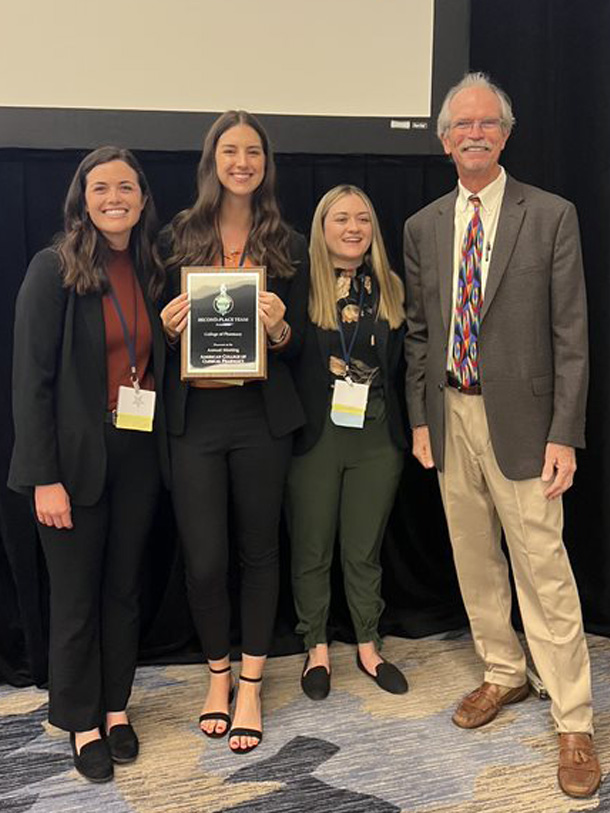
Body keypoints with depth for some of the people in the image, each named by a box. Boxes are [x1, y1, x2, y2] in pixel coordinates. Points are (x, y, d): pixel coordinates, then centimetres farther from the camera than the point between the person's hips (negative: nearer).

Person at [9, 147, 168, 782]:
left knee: (123, 588, 15)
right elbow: (31, 379, -13)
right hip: (76, 455, -5)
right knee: (76, 597, 7)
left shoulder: (151, 271, 7)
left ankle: (116, 708, 33)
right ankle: (82, 723, 26)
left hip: (137, 451, 5)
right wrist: (45, 478, -16)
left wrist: (178, 330, -2)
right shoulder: (54, 270, -10)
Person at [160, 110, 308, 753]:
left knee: (259, 549, 8)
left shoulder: (287, 246, 6)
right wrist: (168, 327, -12)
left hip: (261, 417, 1)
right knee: (204, 559, 0)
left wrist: (279, 328, -15)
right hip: (194, 416, 0)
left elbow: (299, 341, 7)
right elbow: (159, 326, 10)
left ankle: (249, 687, 25)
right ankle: (218, 672, 28)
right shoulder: (177, 237, 5)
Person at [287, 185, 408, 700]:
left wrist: (409, 429, -3)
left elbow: (403, 363, 7)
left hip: (378, 438, 3)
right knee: (312, 551, 11)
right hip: (315, 437, -3)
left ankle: (368, 648, 32)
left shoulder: (392, 289, 7)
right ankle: (317, 650, 28)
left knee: (365, 550, 15)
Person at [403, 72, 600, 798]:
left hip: (519, 417, -4)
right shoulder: (422, 228, 8)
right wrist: (419, 419, 6)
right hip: (450, 416, 5)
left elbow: (570, 334, -7)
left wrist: (564, 435, -12)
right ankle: (503, 673, 35)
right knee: (473, 560, 15)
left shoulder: (551, 216, -4)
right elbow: (418, 332, 12)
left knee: (542, 569, -3)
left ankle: (573, 722, 11)